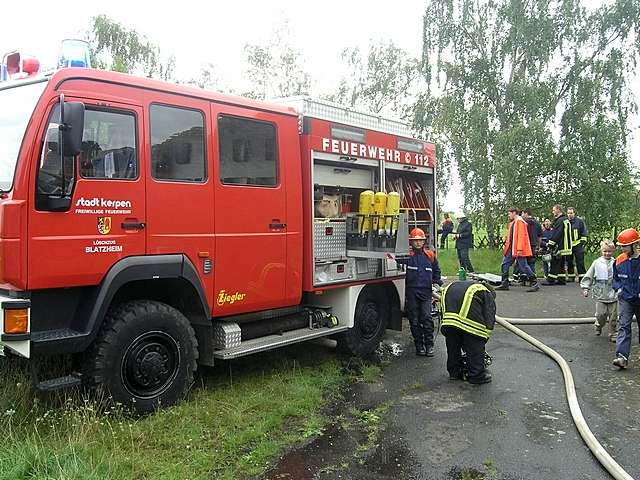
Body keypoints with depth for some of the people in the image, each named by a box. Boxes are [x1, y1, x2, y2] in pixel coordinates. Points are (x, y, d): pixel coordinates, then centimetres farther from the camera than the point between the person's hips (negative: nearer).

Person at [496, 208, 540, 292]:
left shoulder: (520, 221, -11)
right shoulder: (512, 223, 19)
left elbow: (521, 236, -18)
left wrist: (519, 249, -24)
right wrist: (506, 247, 16)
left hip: (518, 249, -10)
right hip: (511, 248, 10)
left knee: (523, 266, -9)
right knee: (505, 265, 7)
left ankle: (535, 284, -1)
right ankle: (504, 284, 12)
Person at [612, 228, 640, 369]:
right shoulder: (620, 260, -1)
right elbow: (615, 277, 15)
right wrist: (618, 288, 0)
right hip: (625, 299, 2)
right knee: (623, 326, -8)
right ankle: (622, 357, -14)